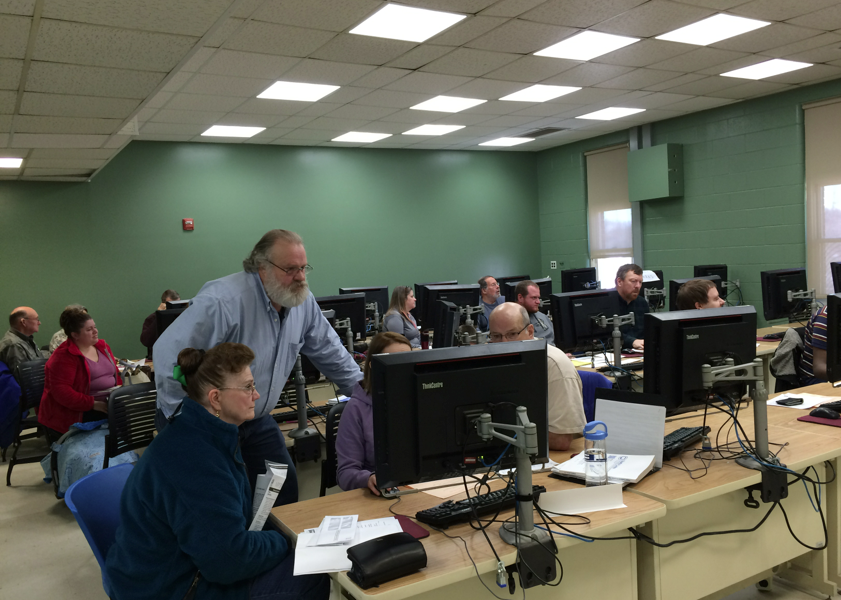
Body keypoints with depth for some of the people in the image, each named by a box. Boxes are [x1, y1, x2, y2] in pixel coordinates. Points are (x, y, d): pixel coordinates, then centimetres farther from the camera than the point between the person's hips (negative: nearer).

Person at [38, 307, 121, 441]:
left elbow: (115, 374, 22)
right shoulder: (63, 356, -8)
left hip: (107, 405, 7)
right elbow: (60, 391, -17)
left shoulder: (102, 346, 14)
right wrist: (93, 404, -22)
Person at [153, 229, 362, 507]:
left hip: (258, 419, 7)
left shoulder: (303, 301, -5)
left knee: (285, 488, 10)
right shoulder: (224, 300, -28)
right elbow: (169, 355, -28)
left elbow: (329, 352, 9)